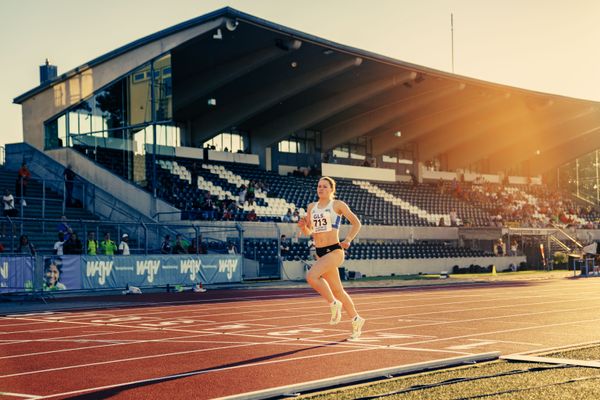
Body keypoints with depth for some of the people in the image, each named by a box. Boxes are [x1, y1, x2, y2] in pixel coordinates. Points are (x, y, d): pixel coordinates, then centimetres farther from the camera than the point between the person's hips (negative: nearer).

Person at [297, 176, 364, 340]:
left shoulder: (338, 205, -2)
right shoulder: (311, 207, 13)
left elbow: (356, 223, 2)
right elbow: (308, 231, 18)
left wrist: (348, 240, -11)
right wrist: (303, 226, -4)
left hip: (334, 251, -6)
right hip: (320, 252, 6)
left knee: (311, 276, -27)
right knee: (338, 291, 11)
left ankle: (334, 304, -9)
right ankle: (356, 320, 26)